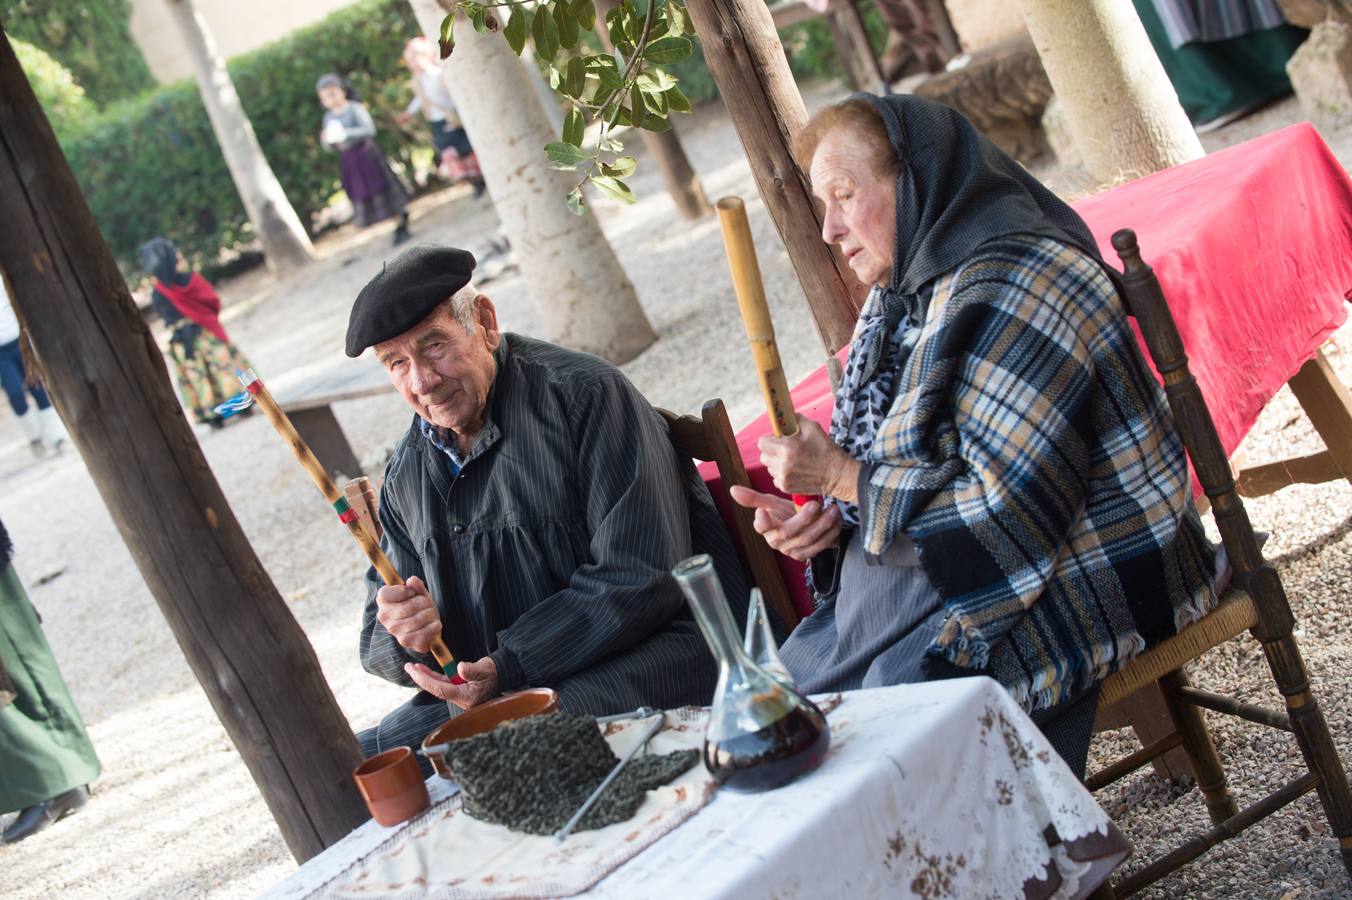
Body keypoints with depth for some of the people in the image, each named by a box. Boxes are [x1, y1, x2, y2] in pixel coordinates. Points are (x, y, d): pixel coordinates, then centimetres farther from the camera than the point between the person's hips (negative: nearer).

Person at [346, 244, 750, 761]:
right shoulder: (406, 475, 13)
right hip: (485, 698, 6)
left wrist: (507, 667, -20)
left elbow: (642, 578, -16)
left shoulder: (583, 393, -8)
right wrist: (405, 638, -10)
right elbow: (377, 644, 17)